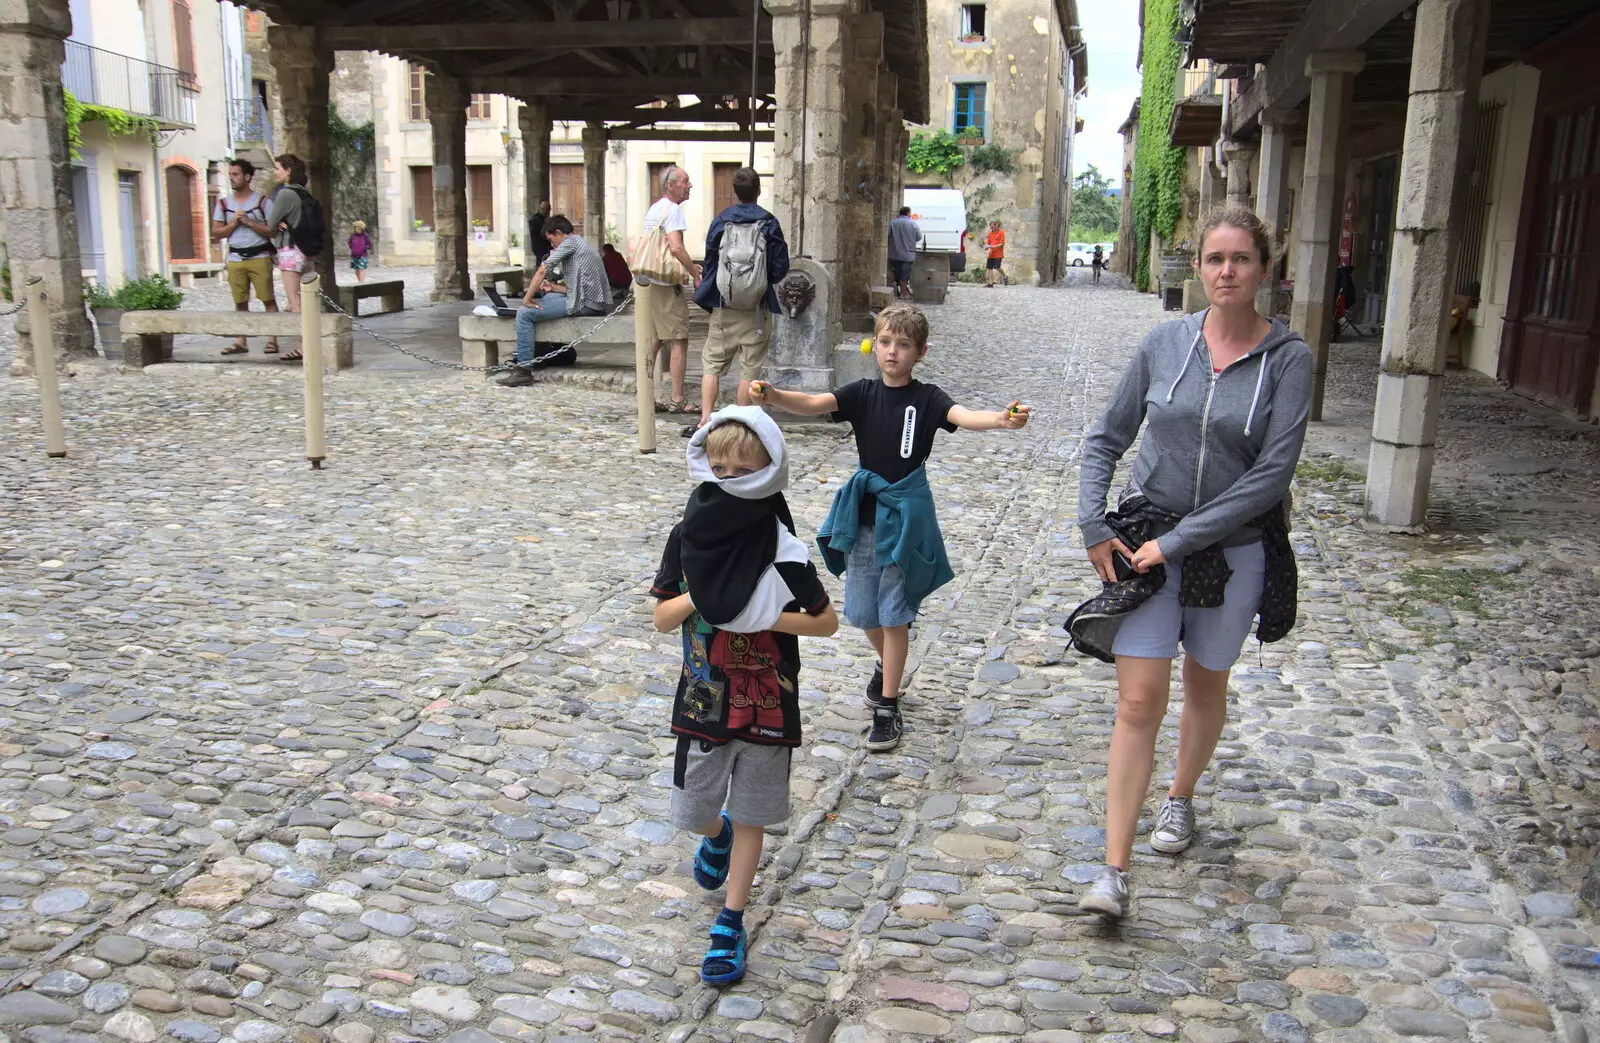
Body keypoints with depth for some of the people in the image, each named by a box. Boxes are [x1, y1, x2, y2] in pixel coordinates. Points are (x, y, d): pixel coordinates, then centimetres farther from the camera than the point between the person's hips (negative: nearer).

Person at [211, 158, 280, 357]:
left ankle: (272, 340, -2)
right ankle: (241, 342, 8)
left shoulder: (262, 201, 1)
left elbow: (272, 231, -5)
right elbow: (216, 233, 9)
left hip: (260, 257, -3)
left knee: (268, 299, -5)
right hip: (235, 259, 4)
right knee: (240, 302, 5)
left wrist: (249, 222, -12)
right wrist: (234, 223, -6)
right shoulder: (224, 203, 11)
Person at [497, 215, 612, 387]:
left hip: (584, 303, -10)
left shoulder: (571, 242, -2)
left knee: (524, 313, -9)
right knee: (548, 296, 31)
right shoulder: (583, 245, 28)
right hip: (597, 303, 10)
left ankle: (523, 370, -13)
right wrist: (554, 287, 20)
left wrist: (527, 298, -6)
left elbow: (542, 270, -10)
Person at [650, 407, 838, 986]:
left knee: (750, 814, 11)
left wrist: (769, 617, -22)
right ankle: (717, 833, 49)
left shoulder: (782, 551, -16)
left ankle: (731, 920, 27)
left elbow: (828, 622, -8)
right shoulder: (689, 536, -7)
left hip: (766, 704, -2)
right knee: (694, 811, 13)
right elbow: (662, 619, -2)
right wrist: (696, 596, -22)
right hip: (703, 699, 3)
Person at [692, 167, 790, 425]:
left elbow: (709, 262, 5)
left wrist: (707, 289, 20)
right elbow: (781, 268, -4)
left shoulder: (720, 221, -1)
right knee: (750, 367, 6)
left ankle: (705, 419, 0)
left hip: (724, 307, 1)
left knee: (712, 363, 9)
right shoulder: (769, 223, -5)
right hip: (757, 309, -1)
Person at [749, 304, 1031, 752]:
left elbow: (964, 416, -25)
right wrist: (772, 396, -35)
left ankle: (887, 706, 12)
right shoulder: (863, 393, 0)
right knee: (862, 611, 13)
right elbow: (814, 404, -15)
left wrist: (1000, 419, -47)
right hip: (863, 513, 3)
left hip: (906, 515, -3)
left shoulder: (926, 398, -6)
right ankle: (888, 665, 43)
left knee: (894, 614, 1)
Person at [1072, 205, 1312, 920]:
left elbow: (1271, 475, -15)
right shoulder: (1164, 343, -2)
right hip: (1148, 545, 1)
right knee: (1139, 700, -5)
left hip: (1234, 550, 0)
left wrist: (1179, 540, -18)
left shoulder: (1287, 358, -9)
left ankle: (1181, 797, 46)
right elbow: (1107, 439, 6)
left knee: (1206, 687, 19)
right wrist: (1094, 526, -5)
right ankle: (1114, 872, -3)